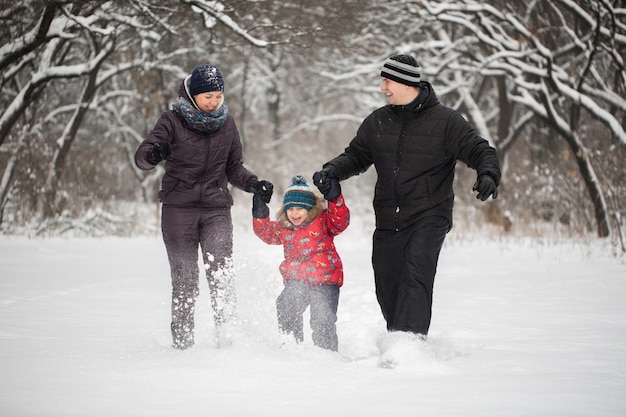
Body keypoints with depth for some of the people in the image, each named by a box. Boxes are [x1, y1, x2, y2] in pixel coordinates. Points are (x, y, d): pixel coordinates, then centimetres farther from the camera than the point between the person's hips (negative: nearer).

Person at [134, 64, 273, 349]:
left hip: (216, 210, 2)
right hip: (178, 209, -2)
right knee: (184, 281, -1)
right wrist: (152, 154, -34)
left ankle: (228, 335, -18)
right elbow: (141, 157, -10)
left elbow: (234, 168, 18)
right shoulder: (173, 121, -2)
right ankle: (182, 343, 8)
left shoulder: (226, 123, 9)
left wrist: (254, 184, -1)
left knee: (221, 275, -16)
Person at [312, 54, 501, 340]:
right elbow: (356, 156, 18)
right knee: (387, 289, 9)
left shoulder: (445, 121, -3)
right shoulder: (377, 122, 10)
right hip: (387, 222, 5)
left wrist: (488, 176, -24)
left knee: (415, 277, -23)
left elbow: (480, 152, -3)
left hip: (429, 218, -5)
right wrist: (332, 171, -2)